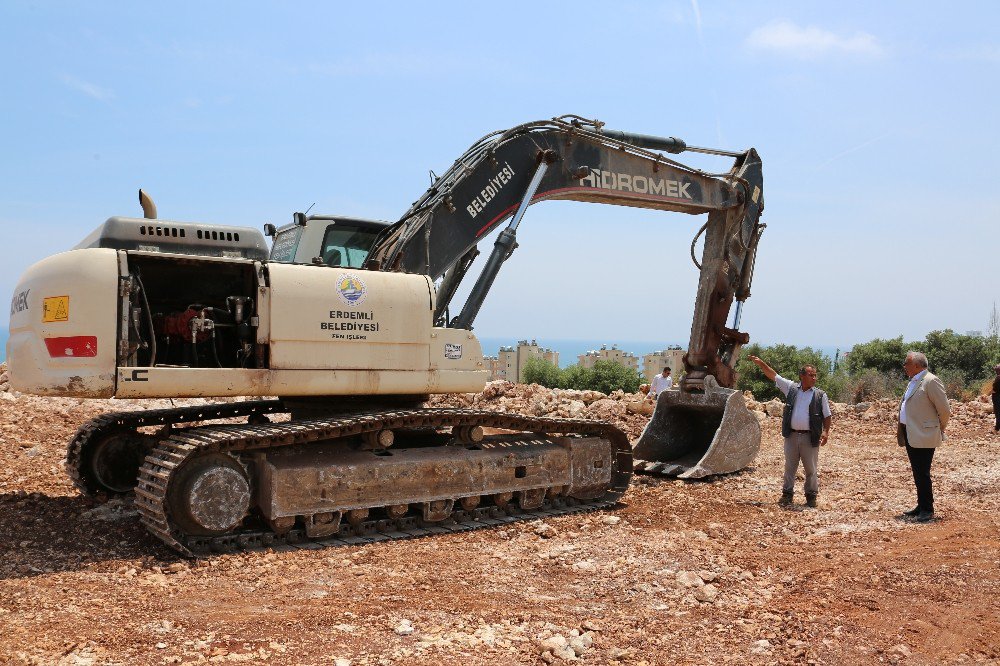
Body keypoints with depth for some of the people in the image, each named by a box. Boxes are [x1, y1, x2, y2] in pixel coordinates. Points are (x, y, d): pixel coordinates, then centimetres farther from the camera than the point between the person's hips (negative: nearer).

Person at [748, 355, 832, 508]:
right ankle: (787, 494, 19)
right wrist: (760, 363, 1)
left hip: (810, 437, -1)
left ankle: (812, 496, 18)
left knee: (811, 469, 5)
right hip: (791, 436, 1)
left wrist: (826, 432, -10)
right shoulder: (791, 388, 5)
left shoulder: (820, 395, 2)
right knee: (789, 467, 9)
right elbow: (773, 375, 7)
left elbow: (827, 416, 4)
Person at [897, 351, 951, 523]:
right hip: (910, 436, 9)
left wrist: (939, 430, 0)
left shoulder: (931, 381, -14)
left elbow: (945, 410, -13)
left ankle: (927, 510, 5)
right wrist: (900, 429, 15)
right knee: (917, 474, 15)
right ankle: (921, 507, 24)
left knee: (922, 474, -4)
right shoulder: (913, 382, 15)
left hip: (923, 436, -9)